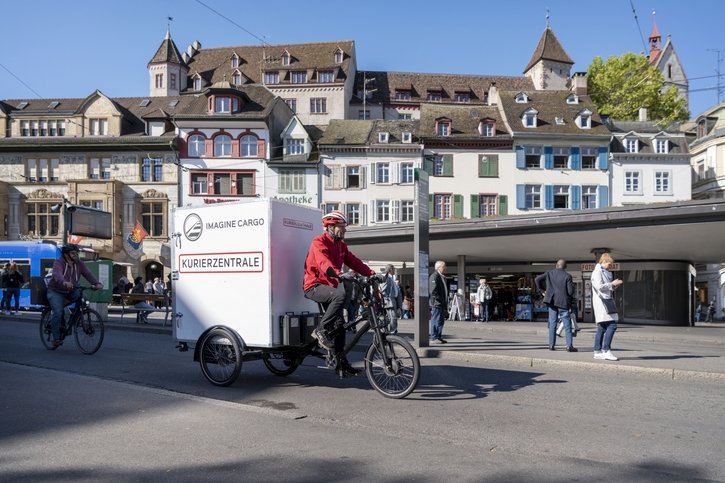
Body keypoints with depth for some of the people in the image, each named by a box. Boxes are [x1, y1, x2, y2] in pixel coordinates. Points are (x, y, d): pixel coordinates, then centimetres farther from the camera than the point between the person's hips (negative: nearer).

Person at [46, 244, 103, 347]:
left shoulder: (79, 263, -3)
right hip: (56, 291, -4)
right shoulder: (58, 262, -17)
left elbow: (87, 273, -16)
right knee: (58, 312, -19)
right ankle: (56, 338, -9)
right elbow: (57, 274, -38)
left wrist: (97, 283, -34)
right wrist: (64, 282, -59)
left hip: (71, 291, 4)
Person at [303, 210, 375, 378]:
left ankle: (341, 364, 9)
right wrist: (337, 273, -50)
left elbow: (353, 261, 6)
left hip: (329, 286, 9)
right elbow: (323, 262, -32)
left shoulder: (341, 244, 13)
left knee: (340, 323, 3)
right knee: (343, 293, -34)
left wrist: (370, 273, -9)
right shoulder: (319, 242, -14)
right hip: (314, 286, -8)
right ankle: (321, 330, -23)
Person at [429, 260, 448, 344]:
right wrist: (438, 299, -20)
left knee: (441, 321, 13)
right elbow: (433, 290, -21)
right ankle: (434, 338, -3)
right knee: (436, 321, -7)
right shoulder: (434, 276, -13)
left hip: (442, 304, 10)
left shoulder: (442, 277, 20)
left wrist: (445, 302, 18)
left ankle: (438, 337, 20)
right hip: (436, 303, -10)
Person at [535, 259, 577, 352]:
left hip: (552, 302, 4)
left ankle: (551, 345, 10)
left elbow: (537, 279, 2)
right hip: (563, 302, -3)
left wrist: (542, 289, 12)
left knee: (552, 324, 9)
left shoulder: (549, 273, 2)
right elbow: (570, 291, -11)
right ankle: (569, 346, -1)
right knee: (567, 325, 2)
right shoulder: (567, 276, -9)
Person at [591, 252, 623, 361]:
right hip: (601, 302, -10)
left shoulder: (605, 272, 23)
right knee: (612, 325, -17)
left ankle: (597, 351, 11)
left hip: (607, 301, 10)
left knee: (602, 327, 9)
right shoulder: (597, 272, -7)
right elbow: (599, 286, -18)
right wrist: (612, 284, -10)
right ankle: (606, 351, -17)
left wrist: (614, 286, 10)